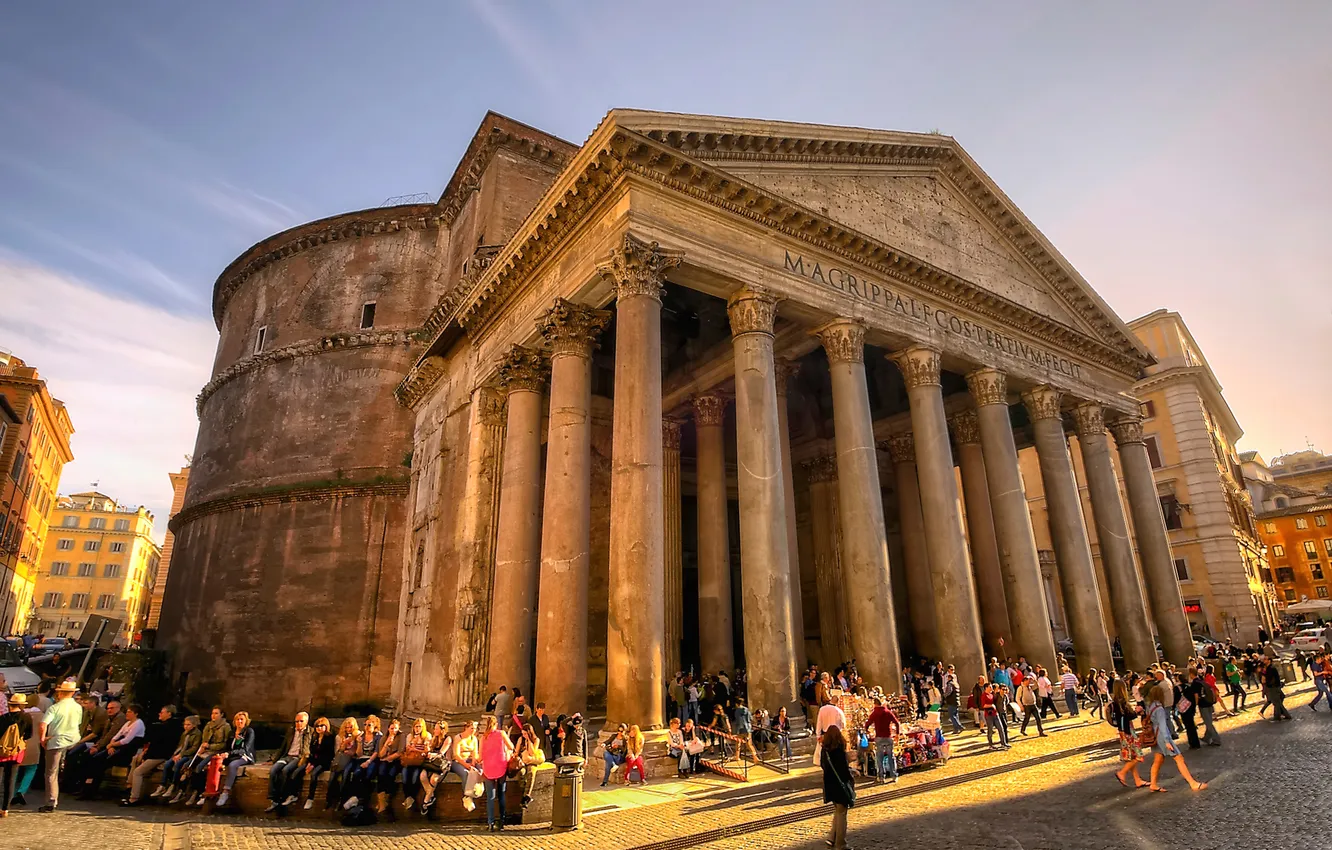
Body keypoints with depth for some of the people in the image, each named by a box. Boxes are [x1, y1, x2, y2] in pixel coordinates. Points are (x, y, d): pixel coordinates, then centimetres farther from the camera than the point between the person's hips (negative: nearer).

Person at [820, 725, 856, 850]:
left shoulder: (824, 749, -2)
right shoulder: (839, 750, -22)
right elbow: (844, 768, -20)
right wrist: (851, 779, 0)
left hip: (829, 784, 6)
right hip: (840, 784, -6)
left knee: (837, 811, 22)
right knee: (841, 813, 6)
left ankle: (832, 838, 21)